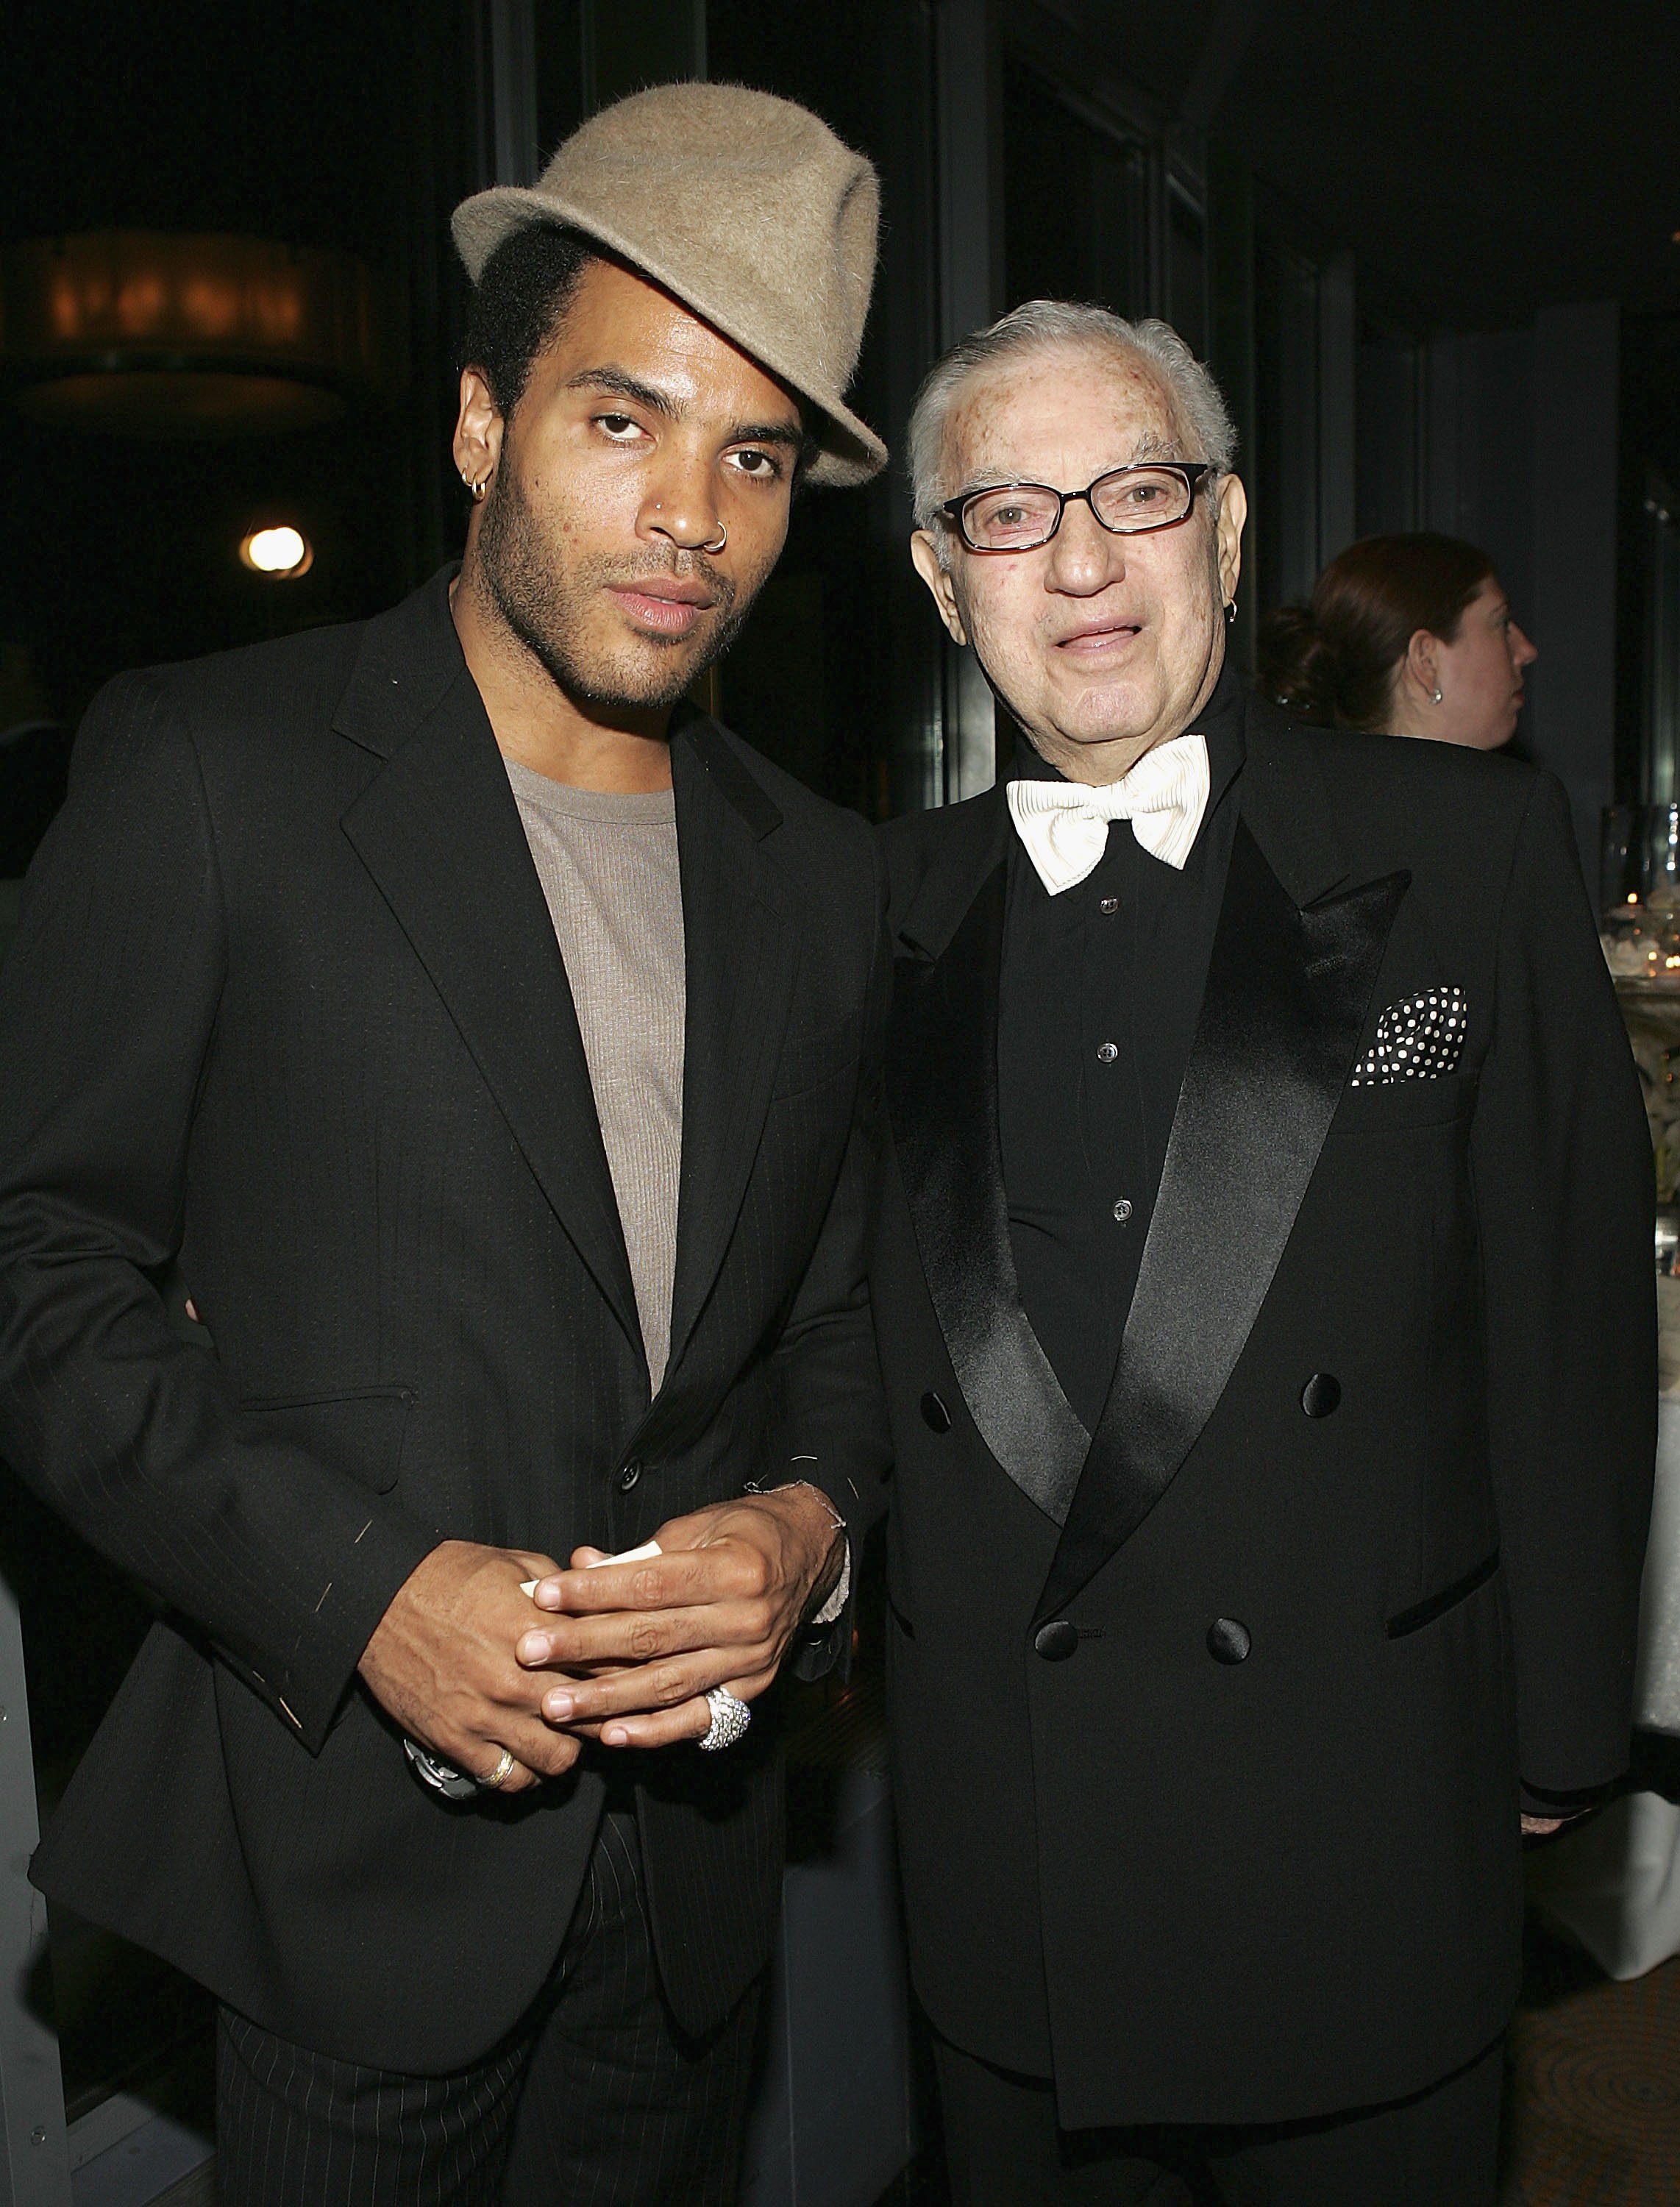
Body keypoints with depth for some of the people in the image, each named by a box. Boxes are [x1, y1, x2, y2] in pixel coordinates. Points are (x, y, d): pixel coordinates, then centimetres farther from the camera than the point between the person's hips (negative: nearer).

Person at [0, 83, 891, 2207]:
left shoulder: (821, 875, 5)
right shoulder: (209, 769, -10)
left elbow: (835, 1316, 10)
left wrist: (812, 1522, -10)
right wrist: (358, 1585, -19)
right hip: (356, 1846, -4)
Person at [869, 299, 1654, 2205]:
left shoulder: (1473, 853, -5)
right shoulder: (888, 917, 2)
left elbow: (1569, 1306, -3)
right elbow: (855, 1322, 6)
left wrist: (1556, 1732, 0)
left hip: (1363, 1832, -1)